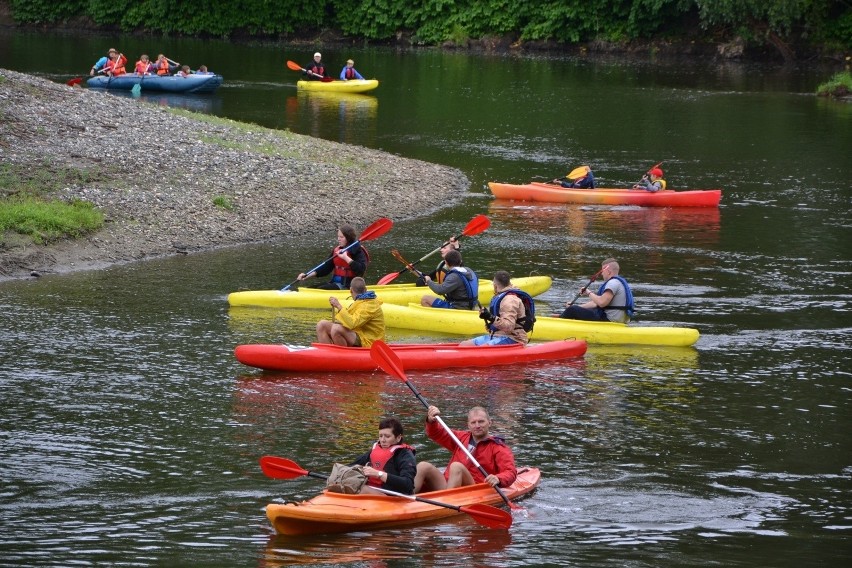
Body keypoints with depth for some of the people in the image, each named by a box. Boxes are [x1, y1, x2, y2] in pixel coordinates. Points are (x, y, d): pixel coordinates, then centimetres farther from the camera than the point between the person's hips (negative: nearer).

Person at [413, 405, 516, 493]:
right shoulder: (462, 437, 24)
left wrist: (498, 479, -31)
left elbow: (511, 472, -7)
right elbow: (436, 434, 27)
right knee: (423, 467, -17)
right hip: (445, 486, 5)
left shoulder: (498, 448, 6)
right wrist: (431, 421, 3)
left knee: (456, 466, -31)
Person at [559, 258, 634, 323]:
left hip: (610, 320, -11)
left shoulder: (613, 283, -14)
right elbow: (596, 303, 22)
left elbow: (602, 302, -28)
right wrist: (575, 307, 20)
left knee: (572, 310, -7)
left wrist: (589, 293, -10)